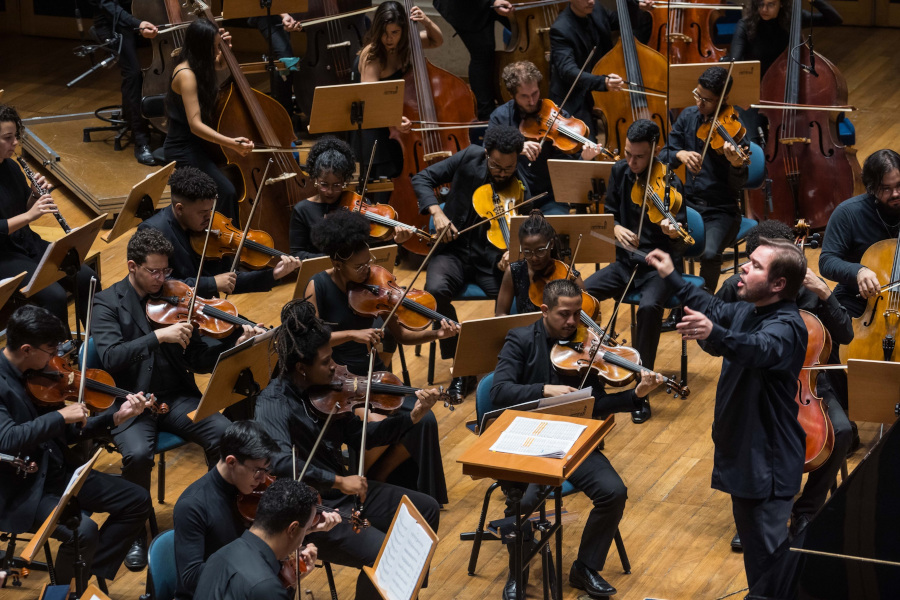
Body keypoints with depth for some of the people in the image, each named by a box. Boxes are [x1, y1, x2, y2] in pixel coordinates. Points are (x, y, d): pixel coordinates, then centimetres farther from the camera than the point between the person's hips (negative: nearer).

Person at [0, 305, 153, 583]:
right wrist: (61, 415, -28)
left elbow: (66, 432, 12)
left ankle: (90, 576, 11)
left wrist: (115, 417, 2)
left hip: (59, 472, 9)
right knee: (83, 531, -30)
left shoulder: (36, 375, 5)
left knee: (138, 501, 5)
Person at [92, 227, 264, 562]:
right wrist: (159, 336, -26)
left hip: (176, 398, 3)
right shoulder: (108, 303, -2)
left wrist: (234, 343, -10)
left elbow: (199, 361, 7)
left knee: (226, 435, -23)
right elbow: (110, 358, -19)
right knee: (138, 453, -33)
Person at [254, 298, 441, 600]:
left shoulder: (322, 389, 2)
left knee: (426, 509, 11)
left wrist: (412, 417, 1)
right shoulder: (272, 405, -23)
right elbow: (280, 461, -39)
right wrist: (337, 481, -36)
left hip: (343, 489, 9)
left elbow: (357, 435, 10)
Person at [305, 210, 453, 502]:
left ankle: (375, 478, 4)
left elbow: (400, 334, 3)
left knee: (424, 421, -17)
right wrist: (351, 334, -26)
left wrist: (435, 333, -14)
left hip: (374, 375, 5)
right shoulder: (319, 286, -10)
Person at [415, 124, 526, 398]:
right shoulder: (469, 158, -6)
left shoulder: (521, 190, -8)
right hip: (455, 250, 0)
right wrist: (436, 211, -17)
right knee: (436, 290, -31)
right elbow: (422, 179, 0)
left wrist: (510, 254, -32)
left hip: (492, 259, 0)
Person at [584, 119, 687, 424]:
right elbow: (608, 212, 13)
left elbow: (680, 240, -17)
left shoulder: (669, 183, -14)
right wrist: (616, 228, -9)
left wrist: (673, 230, -40)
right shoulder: (620, 172, 1)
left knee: (649, 307, -36)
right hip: (626, 261, 5)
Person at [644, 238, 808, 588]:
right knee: (752, 545, 23)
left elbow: (759, 348, -46)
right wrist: (672, 278, 30)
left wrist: (714, 334, -64)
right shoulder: (747, 312, 6)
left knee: (767, 561, -9)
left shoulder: (787, 327, -23)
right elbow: (716, 310, 29)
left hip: (768, 463, -10)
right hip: (743, 453, 10)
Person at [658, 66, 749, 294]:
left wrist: (737, 163, -36)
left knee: (710, 254, -31)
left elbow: (737, 185, -14)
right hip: (688, 203, 4)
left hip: (721, 210, -4)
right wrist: (680, 154, -16)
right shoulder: (689, 116, 5)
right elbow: (664, 156, 7)